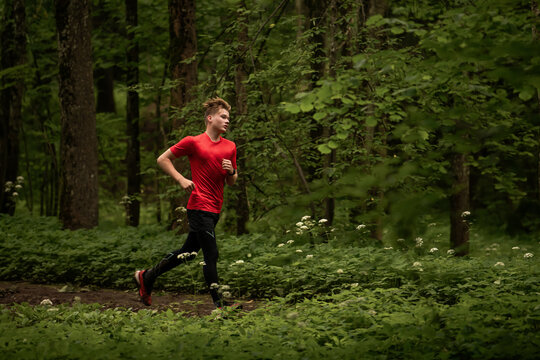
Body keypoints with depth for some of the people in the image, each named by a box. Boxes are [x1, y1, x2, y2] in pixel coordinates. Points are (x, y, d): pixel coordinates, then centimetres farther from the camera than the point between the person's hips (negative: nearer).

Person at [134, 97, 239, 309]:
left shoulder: (230, 147, 12)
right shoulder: (193, 142, -5)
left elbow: (232, 182, 20)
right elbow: (162, 159, 3)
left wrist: (231, 172, -3)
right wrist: (180, 179, -9)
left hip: (215, 209, 7)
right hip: (199, 206, -7)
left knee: (189, 252, 16)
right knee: (211, 255, -9)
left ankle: (146, 277, 31)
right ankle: (218, 303, -4)